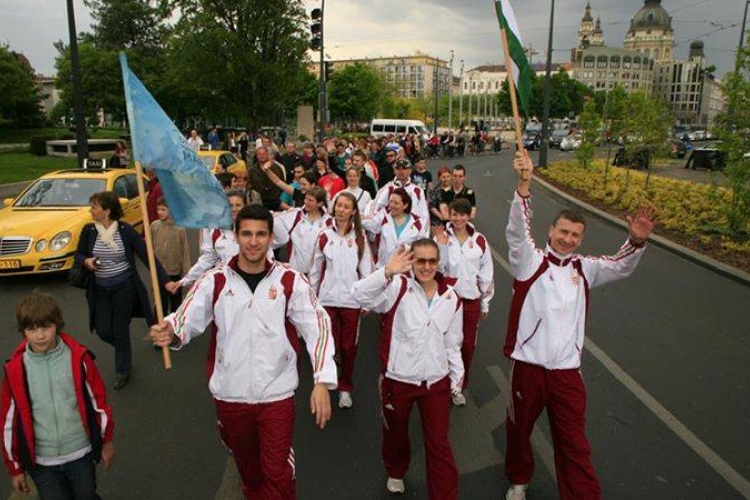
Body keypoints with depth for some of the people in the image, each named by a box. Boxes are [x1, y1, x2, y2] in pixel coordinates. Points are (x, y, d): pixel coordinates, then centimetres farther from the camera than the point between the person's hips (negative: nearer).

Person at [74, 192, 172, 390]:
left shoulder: (126, 230, -12)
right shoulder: (88, 230, -4)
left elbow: (147, 255, -12)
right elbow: (78, 255, 9)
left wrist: (165, 281, -19)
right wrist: (86, 261, -16)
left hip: (124, 287, -3)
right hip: (100, 289, 3)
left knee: (120, 330, 3)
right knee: (103, 331, 4)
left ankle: (122, 371, 25)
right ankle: (124, 349, 39)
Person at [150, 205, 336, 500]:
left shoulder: (290, 281, -8)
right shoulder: (215, 281, -5)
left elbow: (317, 327, -10)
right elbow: (187, 319, -6)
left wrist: (322, 381, -19)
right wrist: (171, 334, -31)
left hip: (277, 394, -2)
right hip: (230, 394, 2)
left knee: (277, 473, 6)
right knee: (246, 464, 25)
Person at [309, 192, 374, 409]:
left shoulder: (360, 237, 1)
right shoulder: (324, 236, 3)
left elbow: (366, 269, 2)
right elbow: (315, 269, 7)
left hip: (351, 299, 0)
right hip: (326, 298, 0)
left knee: (349, 346, 8)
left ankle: (345, 388, 25)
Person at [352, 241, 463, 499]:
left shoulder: (451, 296, -2)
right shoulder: (397, 287, -14)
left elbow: (452, 343, 7)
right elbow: (360, 294, -32)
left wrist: (457, 378, 11)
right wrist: (387, 272, -47)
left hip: (437, 382, 1)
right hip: (397, 380, -1)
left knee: (439, 444, 8)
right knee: (395, 434, 24)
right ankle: (395, 473, 53)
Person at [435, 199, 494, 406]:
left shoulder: (479, 241, 0)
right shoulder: (442, 237, -5)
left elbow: (486, 274, 7)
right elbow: (438, 268, -10)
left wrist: (485, 303, 10)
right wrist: (441, 246, -23)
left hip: (471, 301, 2)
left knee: (468, 346, 8)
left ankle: (459, 387, 28)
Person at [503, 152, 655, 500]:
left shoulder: (584, 269, 8)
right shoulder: (530, 260, -3)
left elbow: (620, 266, -3)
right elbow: (517, 231, -18)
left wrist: (636, 240, -25)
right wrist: (524, 184, -32)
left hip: (567, 369, 2)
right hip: (528, 364, -2)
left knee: (574, 444, 6)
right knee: (519, 428, 18)